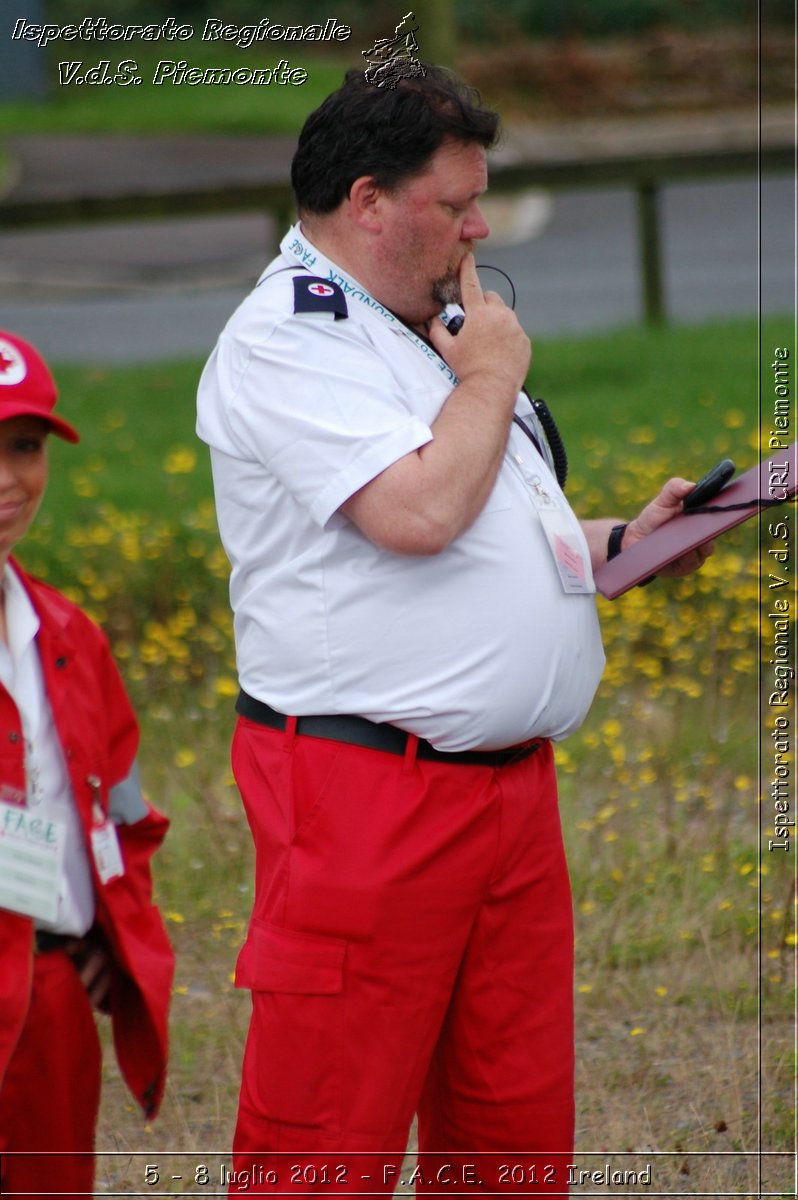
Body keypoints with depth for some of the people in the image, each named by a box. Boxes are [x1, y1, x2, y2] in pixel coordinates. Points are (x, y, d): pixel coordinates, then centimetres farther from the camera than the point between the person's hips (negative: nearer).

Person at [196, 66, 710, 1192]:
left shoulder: (428, 329, 20)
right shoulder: (282, 341, -11)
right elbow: (419, 512, -24)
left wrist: (622, 542, 13)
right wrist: (490, 374, -7)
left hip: (510, 790, 9)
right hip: (365, 795, -9)